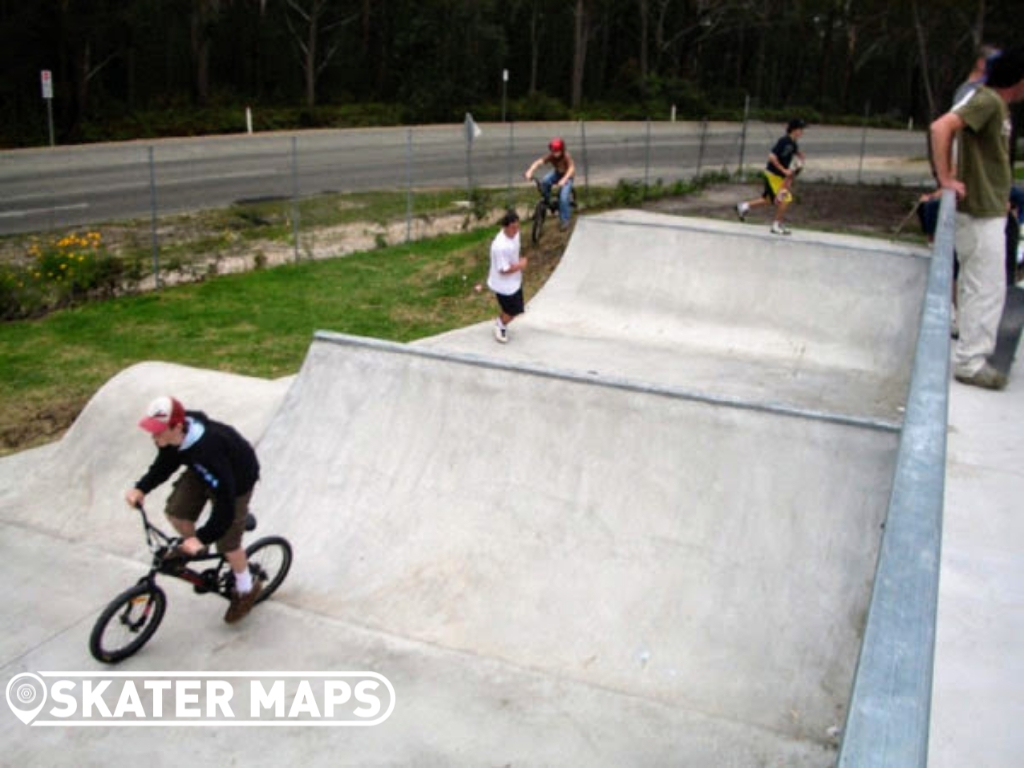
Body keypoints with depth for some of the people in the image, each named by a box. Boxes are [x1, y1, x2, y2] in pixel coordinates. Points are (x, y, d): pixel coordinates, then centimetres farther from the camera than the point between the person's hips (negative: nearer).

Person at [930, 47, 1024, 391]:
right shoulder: (988, 101, -17)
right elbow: (940, 127, -30)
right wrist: (945, 178, -26)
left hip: (987, 209, 10)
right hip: (981, 211, -10)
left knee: (975, 284, 18)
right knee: (989, 288, -6)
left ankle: (970, 352, 30)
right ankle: (970, 362, 0)